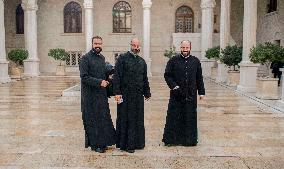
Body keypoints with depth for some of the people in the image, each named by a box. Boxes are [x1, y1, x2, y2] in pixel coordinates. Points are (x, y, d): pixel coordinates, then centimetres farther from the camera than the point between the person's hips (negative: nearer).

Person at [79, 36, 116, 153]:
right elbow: (84, 77, -16)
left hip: (102, 94, 7)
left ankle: (102, 142, 21)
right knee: (92, 120, 1)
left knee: (103, 118, 10)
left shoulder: (102, 58, 13)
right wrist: (99, 82, -20)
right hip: (90, 95, -7)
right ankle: (94, 144, 13)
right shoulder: (86, 58, -9)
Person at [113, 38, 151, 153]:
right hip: (125, 95, -5)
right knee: (125, 119, 1)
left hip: (138, 96, 5)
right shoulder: (122, 58, -3)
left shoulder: (142, 61, 14)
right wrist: (117, 93, -16)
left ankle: (136, 142, 22)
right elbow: (116, 76, -9)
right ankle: (125, 144, 9)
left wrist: (147, 93, 17)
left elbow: (145, 79, 19)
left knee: (137, 120, 10)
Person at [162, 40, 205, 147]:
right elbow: (167, 75, -1)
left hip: (191, 96, 2)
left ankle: (190, 139, 19)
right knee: (174, 117, 3)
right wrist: (174, 86, -13)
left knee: (190, 118, 8)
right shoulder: (173, 60, 1)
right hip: (176, 95, -2)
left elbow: (199, 78, 10)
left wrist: (201, 92, 8)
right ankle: (171, 139, 14)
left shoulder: (195, 61, 7)